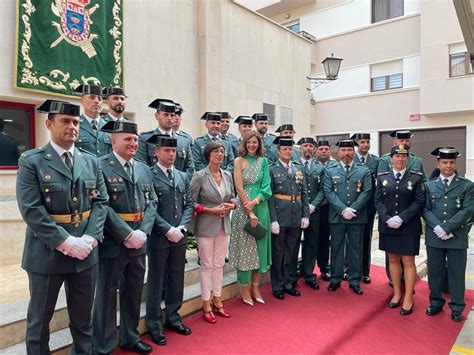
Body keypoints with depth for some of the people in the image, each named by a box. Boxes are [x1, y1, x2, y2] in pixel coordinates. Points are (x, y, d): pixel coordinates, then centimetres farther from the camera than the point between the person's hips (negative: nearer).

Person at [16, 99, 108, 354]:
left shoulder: (91, 161, 7)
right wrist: (66, 242, -19)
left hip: (85, 251, 4)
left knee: (83, 317, 17)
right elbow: (31, 209, -15)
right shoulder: (31, 161, -6)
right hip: (47, 253, -3)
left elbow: (100, 202, 3)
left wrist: (90, 238, -10)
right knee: (39, 319, 16)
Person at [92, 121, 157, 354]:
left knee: (133, 292, 18)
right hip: (112, 243, -6)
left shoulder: (144, 169, 10)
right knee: (107, 293, 9)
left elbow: (151, 202, 6)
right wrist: (127, 234, -19)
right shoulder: (100, 166, -9)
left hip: (138, 242, 6)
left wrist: (142, 232, -8)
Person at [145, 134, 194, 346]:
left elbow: (189, 204, 9)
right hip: (158, 237, -5)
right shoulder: (148, 175, -8)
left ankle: (173, 318, 31)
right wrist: (168, 230, -17)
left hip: (180, 237, 6)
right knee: (156, 282, 8)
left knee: (177, 280, 15)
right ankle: (154, 325, 22)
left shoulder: (183, 176, 11)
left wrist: (181, 228, -5)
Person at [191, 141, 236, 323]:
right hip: (206, 226, -5)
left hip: (224, 225, 5)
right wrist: (210, 210, -17)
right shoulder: (199, 176, -9)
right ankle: (206, 305, 19)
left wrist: (230, 206, -7)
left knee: (219, 264, 13)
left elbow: (233, 197, 14)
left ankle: (217, 300, 28)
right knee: (207, 265, 5)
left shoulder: (227, 175, 6)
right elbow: (192, 202, -9)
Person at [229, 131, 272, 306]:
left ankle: (255, 287, 22)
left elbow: (267, 187, 2)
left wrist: (254, 202, -14)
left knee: (259, 245, 9)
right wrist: (250, 212, -12)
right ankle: (244, 289, 15)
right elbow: (239, 188, -8)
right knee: (245, 245, 2)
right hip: (243, 207, -4)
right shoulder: (239, 161, -1)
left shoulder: (264, 161, 9)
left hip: (261, 208, 4)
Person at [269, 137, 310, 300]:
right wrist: (273, 220, -15)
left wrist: (306, 215, 3)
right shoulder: (272, 170, -5)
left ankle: (287, 283, 30)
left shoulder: (299, 168, 9)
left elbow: (304, 193, 10)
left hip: (296, 217, 4)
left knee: (290, 252, 15)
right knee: (278, 252, 8)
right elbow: (269, 196, -10)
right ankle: (277, 286, 21)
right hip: (280, 216, -4)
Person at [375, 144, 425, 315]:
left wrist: (401, 218, -16)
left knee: (408, 261, 3)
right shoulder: (382, 177, 5)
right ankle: (397, 293, 26)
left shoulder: (416, 178, -1)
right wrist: (387, 219, -12)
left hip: (409, 227, -2)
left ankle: (408, 298, 14)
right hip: (387, 226, 2)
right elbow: (378, 201, 2)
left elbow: (420, 201, -6)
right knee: (393, 259, 12)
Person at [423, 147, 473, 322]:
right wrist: (437, 228, -14)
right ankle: (436, 303, 27)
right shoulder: (429, 185, 6)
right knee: (434, 272, 11)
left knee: (457, 273, 8)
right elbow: (426, 209, 1)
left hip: (457, 237, -1)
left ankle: (456, 308, 23)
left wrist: (446, 228, -16)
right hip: (434, 237, 1)